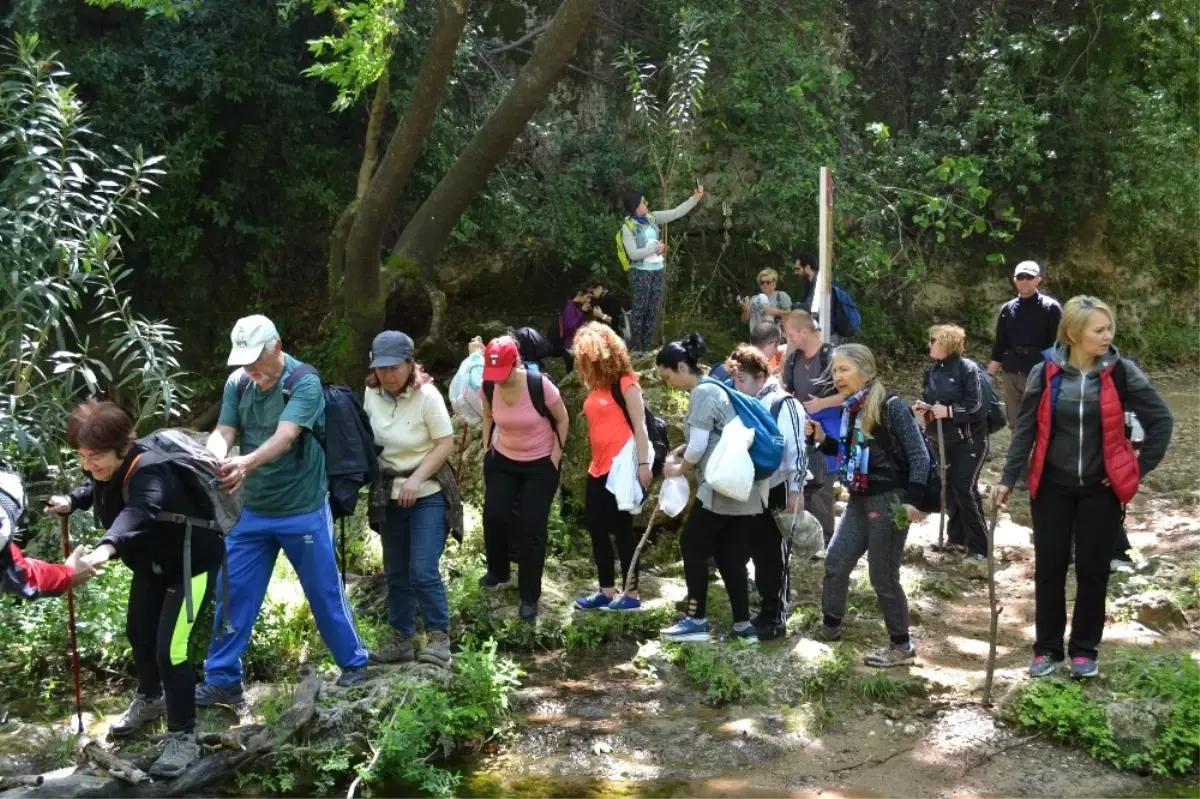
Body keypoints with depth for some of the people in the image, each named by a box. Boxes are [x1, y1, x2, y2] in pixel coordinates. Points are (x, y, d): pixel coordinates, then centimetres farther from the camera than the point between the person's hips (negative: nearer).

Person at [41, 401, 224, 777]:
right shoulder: (107, 468, -11)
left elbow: (139, 512, -59)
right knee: (138, 633, 22)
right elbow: (95, 489, 15)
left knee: (169, 649, -14)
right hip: (152, 562, 9)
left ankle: (183, 737, 2)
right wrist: (72, 501, -7)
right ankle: (150, 699, 50)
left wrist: (106, 547, -77)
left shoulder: (149, 472, -37)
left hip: (191, 562, -9)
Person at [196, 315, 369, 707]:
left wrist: (247, 462, -50)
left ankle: (354, 663, 27)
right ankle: (221, 679, 18)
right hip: (252, 511, 5)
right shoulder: (237, 383, -1)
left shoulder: (305, 382, -18)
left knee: (325, 592, 8)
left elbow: (285, 437, -32)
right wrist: (213, 458, -34)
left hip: (303, 511, -4)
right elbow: (223, 432, -9)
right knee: (232, 593, 6)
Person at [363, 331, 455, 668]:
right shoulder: (371, 393, -2)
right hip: (390, 496, 5)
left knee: (423, 571, -12)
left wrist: (416, 479, -22)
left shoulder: (426, 395, -17)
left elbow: (446, 444, -14)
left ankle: (439, 638, 2)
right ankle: (401, 640, 23)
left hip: (427, 496, -5)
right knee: (396, 573, 11)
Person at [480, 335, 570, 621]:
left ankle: (530, 597, 8)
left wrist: (556, 455, -10)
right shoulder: (488, 387, -15)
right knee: (493, 516, -1)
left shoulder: (540, 385, -27)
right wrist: (487, 446, 4)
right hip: (502, 460, 4)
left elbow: (562, 420, -10)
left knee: (531, 528, -3)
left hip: (540, 465, -4)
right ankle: (498, 571, 27)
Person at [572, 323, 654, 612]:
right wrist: (595, 461, 15)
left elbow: (639, 425, -13)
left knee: (621, 528, -1)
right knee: (596, 527, 10)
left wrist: (644, 464, -18)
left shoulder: (625, 382, -9)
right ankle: (607, 591, 20)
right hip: (599, 468, 8)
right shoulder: (596, 385, 13)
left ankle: (631, 594, 11)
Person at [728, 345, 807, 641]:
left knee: (774, 558, 0)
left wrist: (796, 489, -18)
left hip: (777, 492, -7)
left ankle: (776, 619, 9)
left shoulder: (784, 404, -11)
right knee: (759, 555, 13)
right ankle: (766, 611, 25)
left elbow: (796, 450, -15)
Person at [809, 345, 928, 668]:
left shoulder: (891, 406, -16)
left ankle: (902, 646, 15)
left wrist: (912, 500, -24)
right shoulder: (850, 409, 6)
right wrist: (823, 439, 1)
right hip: (859, 500, 8)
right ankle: (829, 626, 32)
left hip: (888, 501, -8)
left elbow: (919, 455, -16)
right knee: (836, 561, 13)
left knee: (883, 576, -1)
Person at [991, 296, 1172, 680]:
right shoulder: (1045, 373, -8)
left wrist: (1140, 467, -2)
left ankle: (1084, 650, 21)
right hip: (1052, 487, 0)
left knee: (1092, 570, 7)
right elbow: (1025, 430, -2)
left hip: (1100, 489, 0)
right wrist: (1008, 479, -4)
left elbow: (1161, 420, -1)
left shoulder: (1121, 372, -9)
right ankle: (1047, 648, 19)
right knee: (1049, 568, 5)